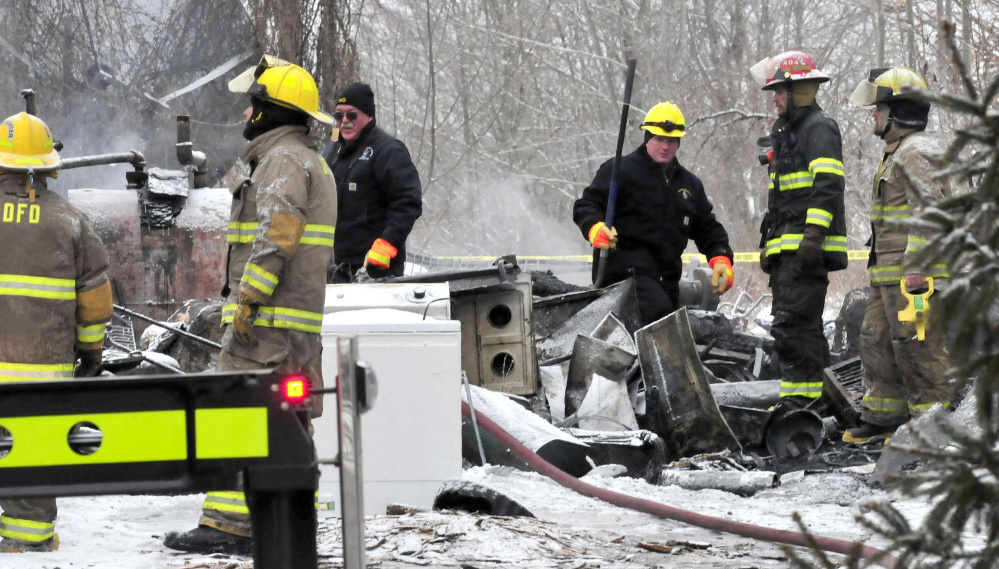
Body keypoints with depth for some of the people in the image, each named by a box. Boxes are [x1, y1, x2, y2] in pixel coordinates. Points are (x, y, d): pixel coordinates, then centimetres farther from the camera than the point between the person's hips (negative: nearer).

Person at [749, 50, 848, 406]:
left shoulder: (820, 128, -8)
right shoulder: (785, 132, 24)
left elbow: (828, 186, -19)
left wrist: (814, 234, -26)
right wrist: (767, 242, 26)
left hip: (807, 247, -10)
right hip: (787, 246, 10)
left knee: (794, 323, -16)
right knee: (796, 323, 10)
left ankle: (802, 395, -17)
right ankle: (798, 399, 12)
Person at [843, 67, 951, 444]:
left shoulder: (917, 151, -14)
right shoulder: (898, 152, 21)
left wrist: (916, 266, -25)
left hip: (913, 274, -11)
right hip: (889, 272, 11)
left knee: (917, 348, -8)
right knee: (877, 341, 14)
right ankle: (882, 417, 22)